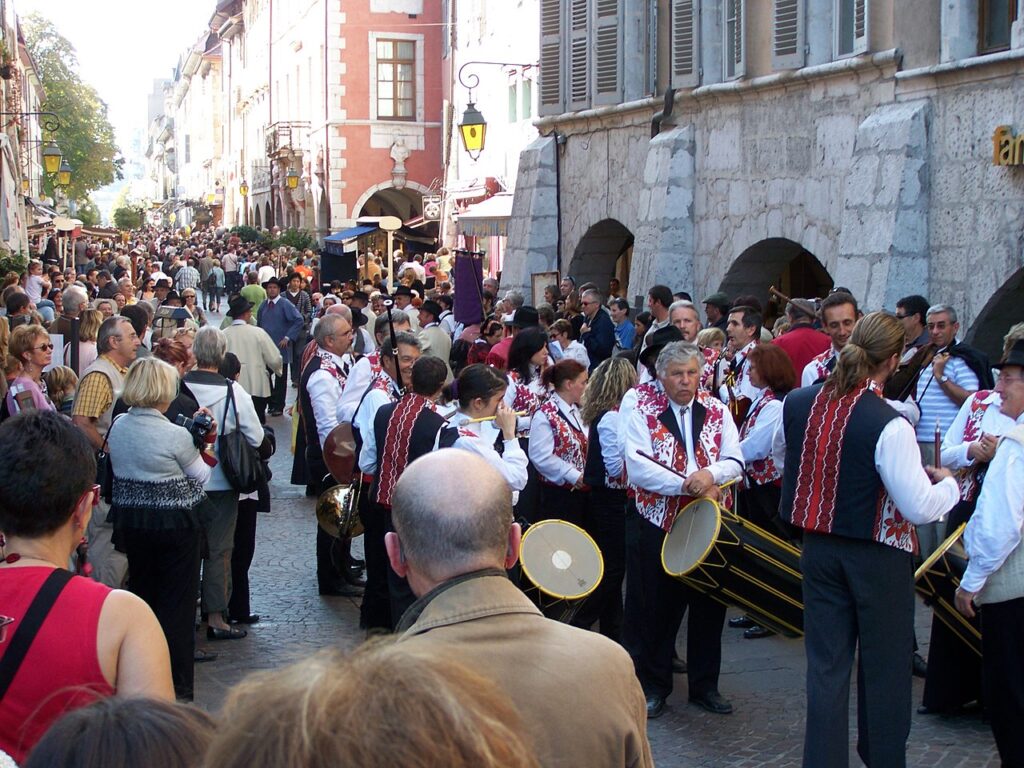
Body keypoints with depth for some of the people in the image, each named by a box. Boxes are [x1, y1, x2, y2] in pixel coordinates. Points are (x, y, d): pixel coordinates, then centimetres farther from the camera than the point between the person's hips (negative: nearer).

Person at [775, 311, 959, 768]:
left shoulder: (797, 403, -5)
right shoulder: (889, 425, -24)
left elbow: (780, 458, 15)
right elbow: (920, 508, -21)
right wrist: (949, 485, -1)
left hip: (818, 548, 5)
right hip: (878, 558, -5)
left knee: (826, 665, 12)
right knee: (884, 668, 13)